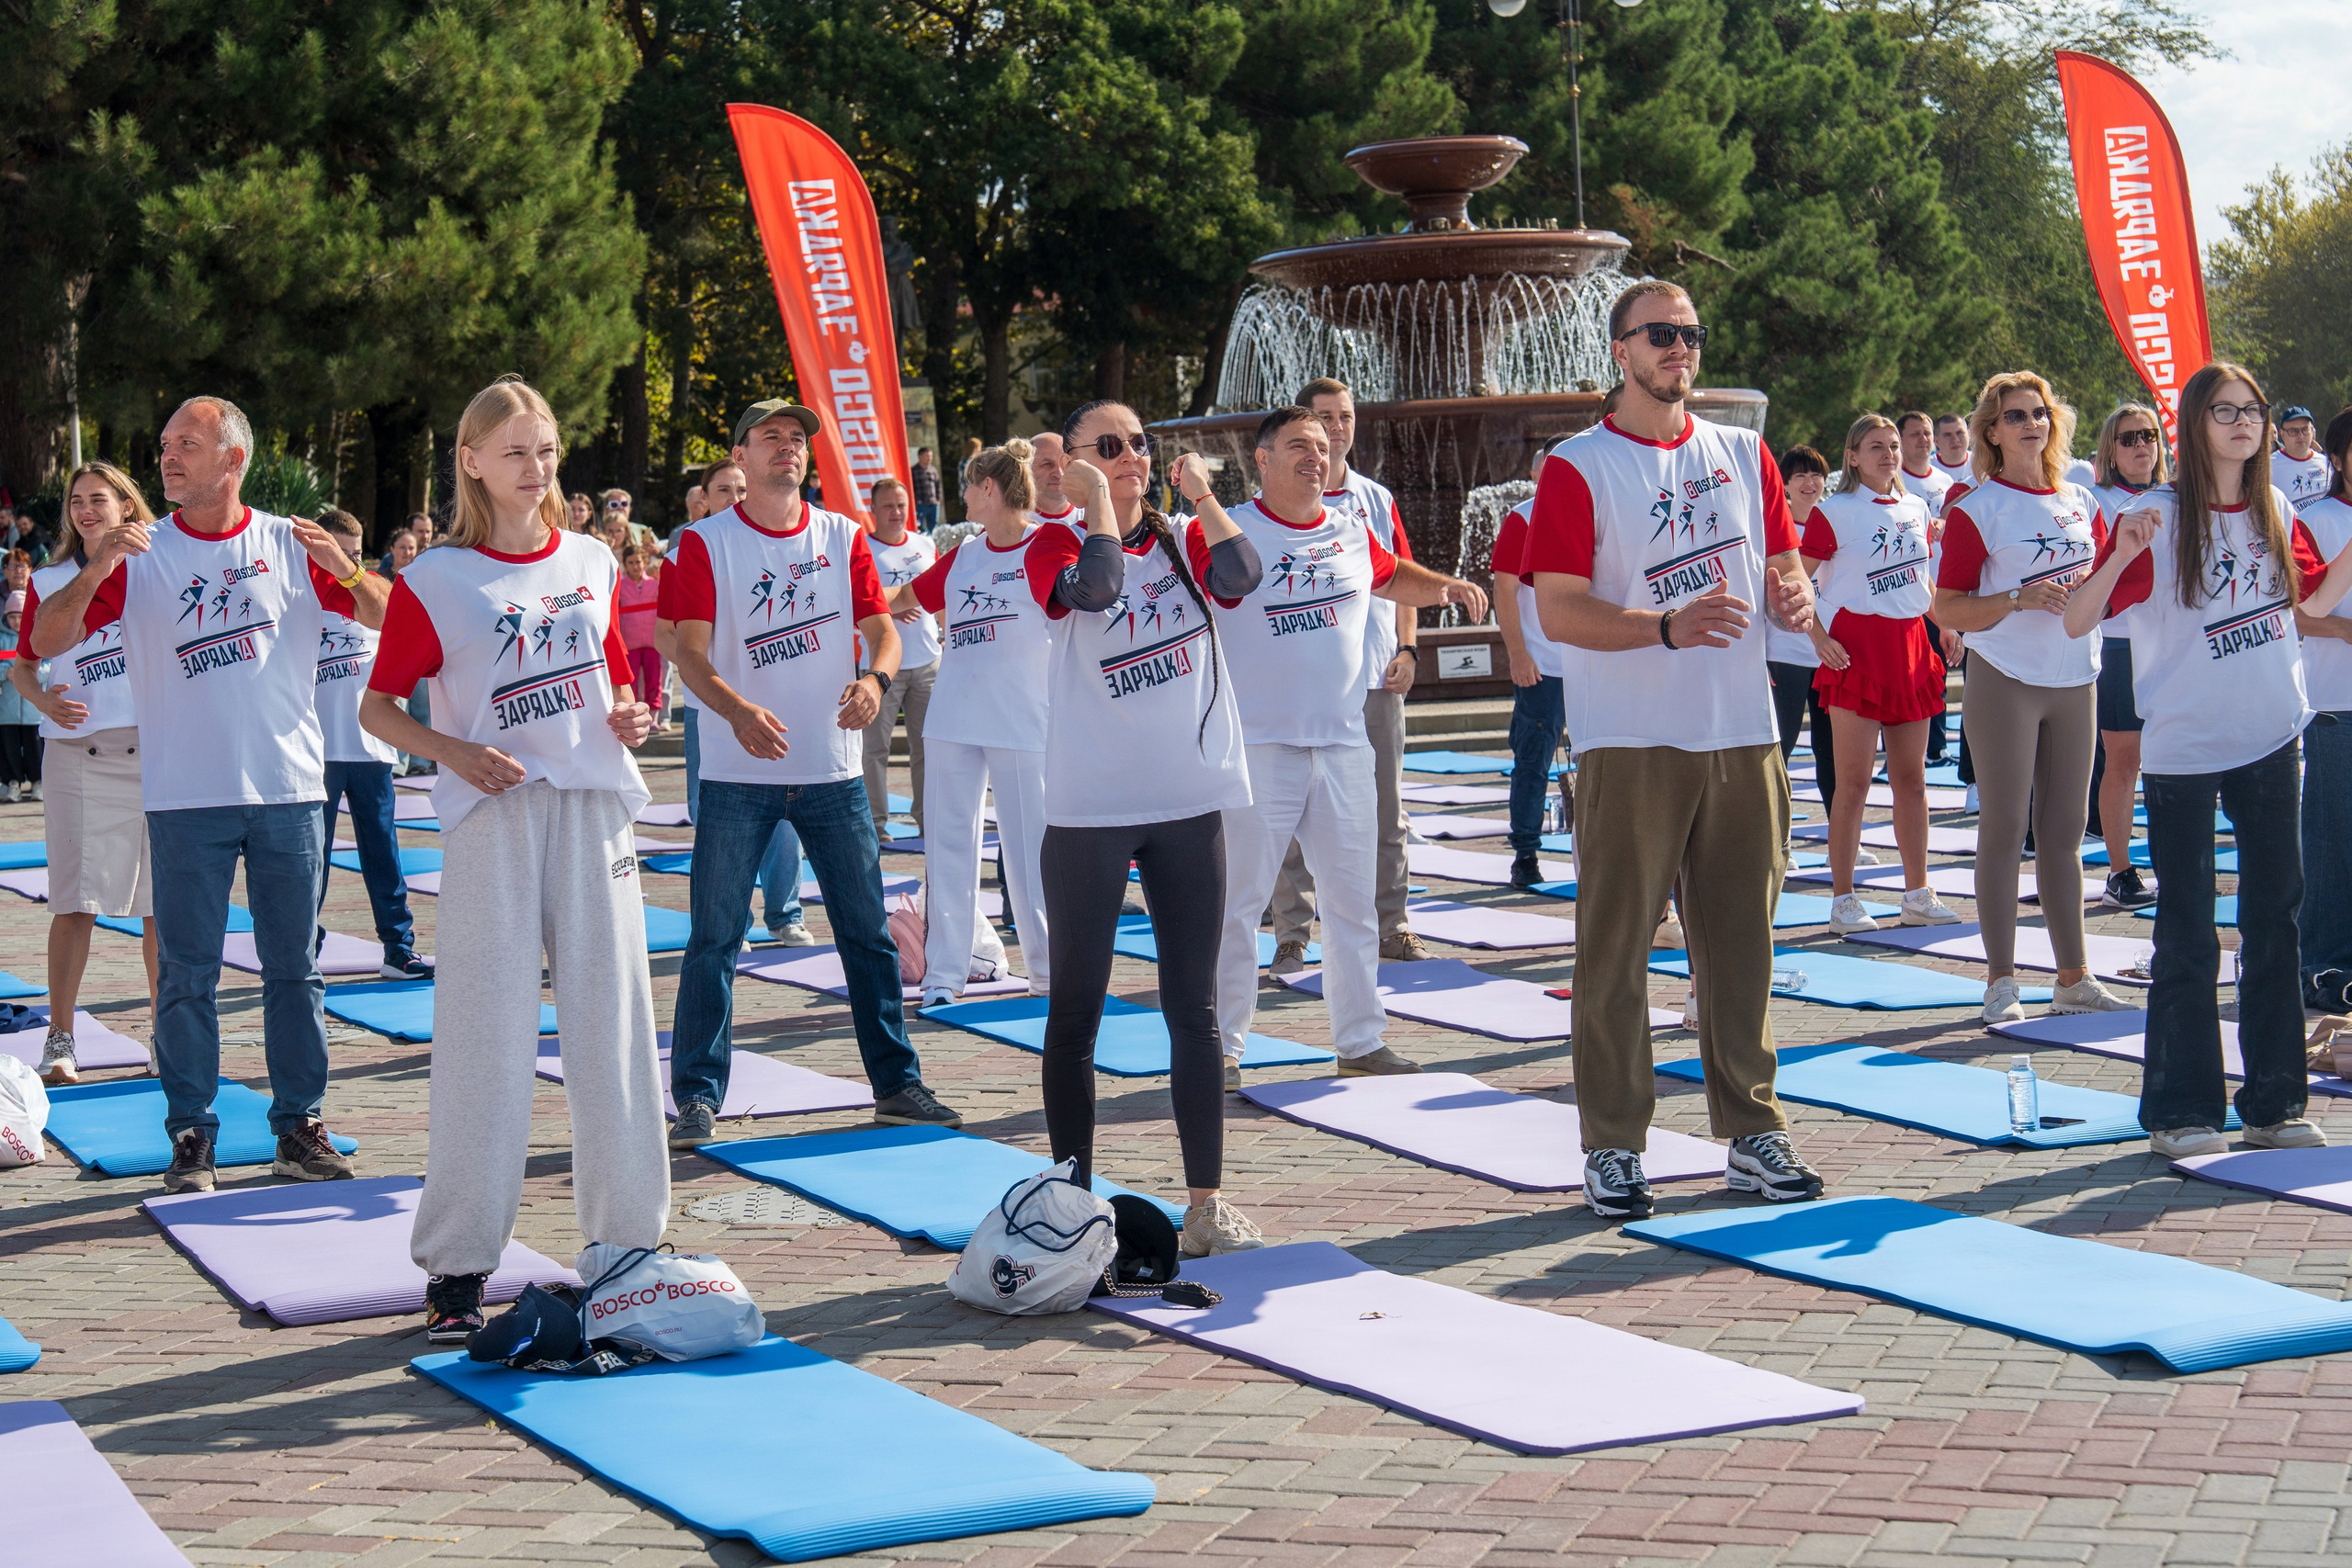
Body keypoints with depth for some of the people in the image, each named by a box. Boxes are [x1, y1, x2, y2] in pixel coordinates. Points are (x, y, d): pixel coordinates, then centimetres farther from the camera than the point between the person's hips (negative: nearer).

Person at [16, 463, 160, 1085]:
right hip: (78, 752, -1)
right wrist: (44, 699, -8)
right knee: (76, 903, -6)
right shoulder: (49, 582, 8)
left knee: (161, 903, 4)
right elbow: (22, 666, 12)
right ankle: (59, 1040, -1)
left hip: (157, 749, 1)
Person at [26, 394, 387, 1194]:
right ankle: (190, 1134, 10)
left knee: (293, 968, 8)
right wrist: (92, 574, -21)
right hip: (186, 798, -1)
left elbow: (388, 618, 4)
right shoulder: (140, 556, 2)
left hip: (288, 791, 1)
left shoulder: (292, 545, 4)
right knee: (188, 973, 2)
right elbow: (45, 642, -4)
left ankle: (300, 1126, 17)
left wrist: (346, 569, -16)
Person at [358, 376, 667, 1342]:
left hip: (593, 809, 4)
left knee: (612, 1025, 6)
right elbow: (377, 707, 4)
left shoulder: (592, 564, 12)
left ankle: (628, 1237, 16)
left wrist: (630, 717, 1)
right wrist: (455, 753, -12)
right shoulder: (435, 580, 0)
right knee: (485, 1036, -3)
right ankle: (456, 1266, 4)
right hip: (494, 819, -3)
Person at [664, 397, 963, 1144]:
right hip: (738, 774, -3)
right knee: (714, 940, -2)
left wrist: (874, 677, -21)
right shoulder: (704, 544, -1)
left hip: (833, 772, 3)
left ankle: (897, 1083, 18)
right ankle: (697, 1097, 5)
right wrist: (738, 710, -29)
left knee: (869, 934, 8)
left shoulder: (844, 537, 8)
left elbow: (882, 626, 3)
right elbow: (690, 651, -9)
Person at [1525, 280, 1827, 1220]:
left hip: (1743, 736, 4)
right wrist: (1668, 627, -23)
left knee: (1741, 945, 8)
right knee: (1615, 949, -2)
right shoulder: (1577, 469, -2)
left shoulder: (1744, 456, 14)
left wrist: (1794, 595, -6)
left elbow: (1783, 569, 19)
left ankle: (1751, 1133, 16)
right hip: (1629, 745, -4)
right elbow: (1557, 612, -9)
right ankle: (1613, 1148, 4)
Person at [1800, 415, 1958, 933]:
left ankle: (1918, 895, 17)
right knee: (1854, 782, -5)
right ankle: (1843, 900, 1)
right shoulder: (1833, 513, -5)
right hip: (1857, 648, -6)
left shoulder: (1915, 508, 13)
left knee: (1911, 777, 9)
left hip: (1910, 644, 6)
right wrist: (1818, 637, -15)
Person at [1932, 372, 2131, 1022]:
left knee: (2064, 831, 9)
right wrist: (2019, 599, -22)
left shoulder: (2081, 503, 11)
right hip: (2005, 681, -5)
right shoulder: (1976, 509, -5)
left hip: (2074, 681, 5)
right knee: (2004, 830, -2)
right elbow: (1947, 610, -9)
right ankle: (2001, 982, 3)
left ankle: (2073, 977, 15)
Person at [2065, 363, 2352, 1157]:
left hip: (2271, 741, 5)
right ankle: (2182, 1111, 8)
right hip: (2183, 752, -5)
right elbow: (2076, 621, -12)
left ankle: (2273, 1104, 19)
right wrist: (2121, 554, -28)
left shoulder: (2275, 512, 5)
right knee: (2188, 934, 0)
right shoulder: (2160, 517, -9)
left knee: (2275, 919, 9)